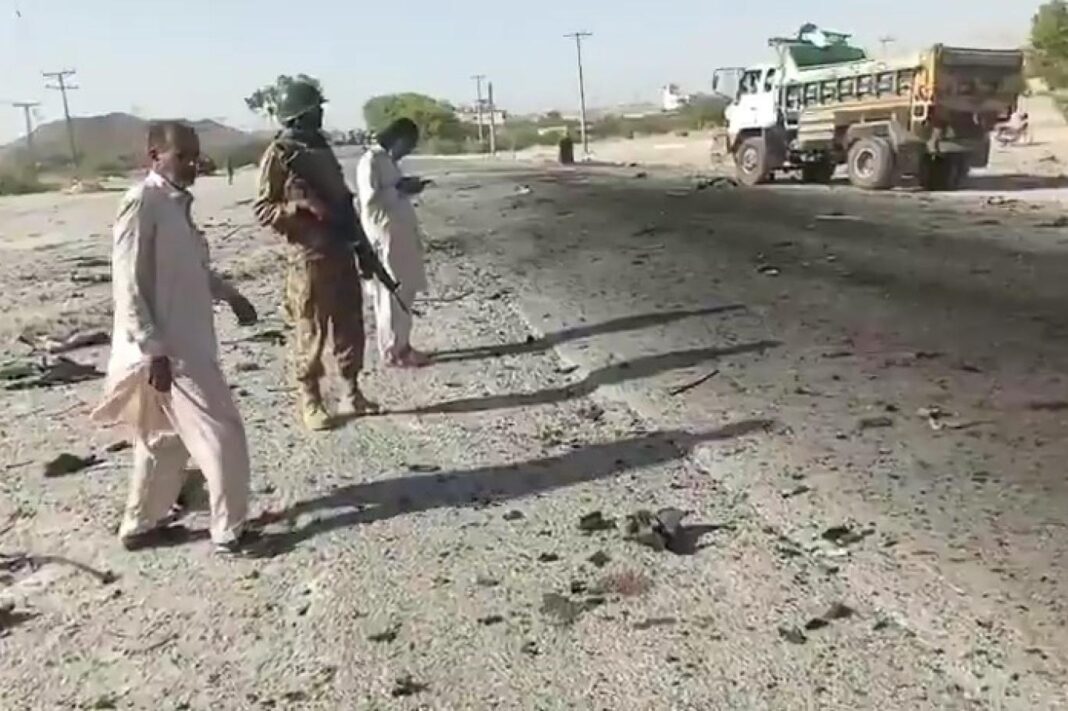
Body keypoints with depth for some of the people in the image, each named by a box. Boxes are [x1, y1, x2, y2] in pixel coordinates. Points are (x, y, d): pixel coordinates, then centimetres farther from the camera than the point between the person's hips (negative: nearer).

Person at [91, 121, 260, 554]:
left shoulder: (177, 202, 11)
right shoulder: (142, 204, -17)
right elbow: (127, 286, -20)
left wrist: (230, 295, 17)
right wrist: (154, 351, -22)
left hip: (188, 342, 10)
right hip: (169, 349, -10)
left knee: (167, 438, 19)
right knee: (222, 435, -3)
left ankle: (141, 526, 33)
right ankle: (229, 532, 11)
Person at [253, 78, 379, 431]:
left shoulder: (322, 148, 13)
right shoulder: (278, 154, -8)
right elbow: (262, 209, -9)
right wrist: (302, 205, -23)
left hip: (341, 250, 7)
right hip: (308, 256, -7)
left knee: (350, 323, 10)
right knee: (311, 331, 0)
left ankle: (353, 391, 22)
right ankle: (310, 401, 12)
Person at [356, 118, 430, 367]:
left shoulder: (388, 160, 16)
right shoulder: (370, 161, -13)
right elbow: (370, 198, -21)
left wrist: (407, 188, 8)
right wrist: (400, 189, -17)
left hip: (401, 236, 9)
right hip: (385, 237, -9)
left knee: (404, 293, 12)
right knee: (391, 296, -3)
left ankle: (403, 346, 21)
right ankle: (393, 352, 5)